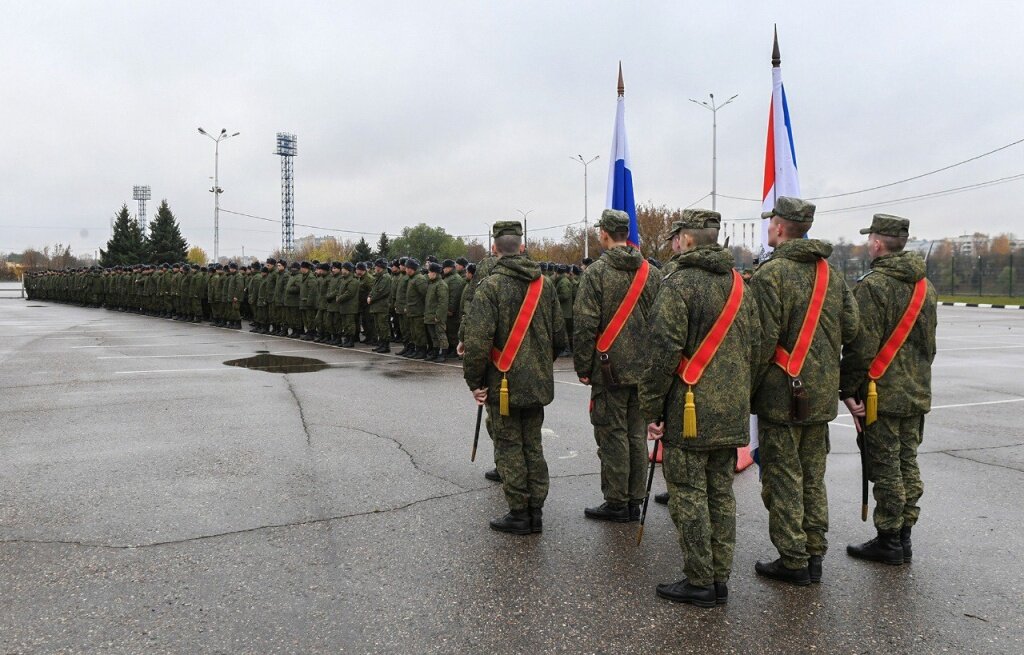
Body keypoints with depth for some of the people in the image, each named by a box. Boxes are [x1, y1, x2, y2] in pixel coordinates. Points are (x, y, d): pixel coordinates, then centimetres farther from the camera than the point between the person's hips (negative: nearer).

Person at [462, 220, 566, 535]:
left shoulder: (491, 285, -13)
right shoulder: (545, 284, 5)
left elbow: (477, 339, -19)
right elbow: (559, 335, 10)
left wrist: (474, 381, -8)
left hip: (505, 382, -5)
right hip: (538, 382, 6)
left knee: (509, 447, 5)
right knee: (533, 444, 15)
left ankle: (519, 514, 11)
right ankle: (536, 512, 21)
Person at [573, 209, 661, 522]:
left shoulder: (598, 272, -10)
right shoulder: (650, 273, 7)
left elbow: (585, 324, -13)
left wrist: (582, 366, -4)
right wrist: (651, 358, 17)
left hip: (610, 367, -6)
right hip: (643, 367, 6)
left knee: (612, 434, 2)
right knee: (636, 433, 12)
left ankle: (616, 503, 9)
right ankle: (634, 501, 20)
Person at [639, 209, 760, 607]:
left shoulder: (679, 284, -13)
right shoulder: (739, 285, 12)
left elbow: (663, 351, -17)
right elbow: (754, 347, 15)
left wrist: (651, 409, -10)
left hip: (690, 411, -8)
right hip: (732, 413, 8)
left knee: (689, 496, 2)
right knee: (720, 493, 14)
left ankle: (699, 583, 9)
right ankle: (720, 579, 22)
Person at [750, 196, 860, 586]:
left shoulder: (771, 273, -14)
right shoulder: (832, 274, 9)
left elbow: (765, 338, -19)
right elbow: (850, 329, 9)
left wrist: (747, 387, -11)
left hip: (782, 393, -7)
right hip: (821, 393, 7)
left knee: (783, 480, 2)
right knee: (813, 477, 16)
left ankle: (793, 561, 9)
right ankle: (814, 556, 24)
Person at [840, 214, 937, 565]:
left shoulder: (872, 285, -16)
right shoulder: (925, 286, 11)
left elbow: (861, 347, -20)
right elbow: (929, 342, 17)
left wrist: (848, 390, -13)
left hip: (881, 394, -8)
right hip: (917, 393, 8)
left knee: (885, 468, 1)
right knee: (907, 464, 14)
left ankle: (888, 542, 10)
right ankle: (903, 537, 23)